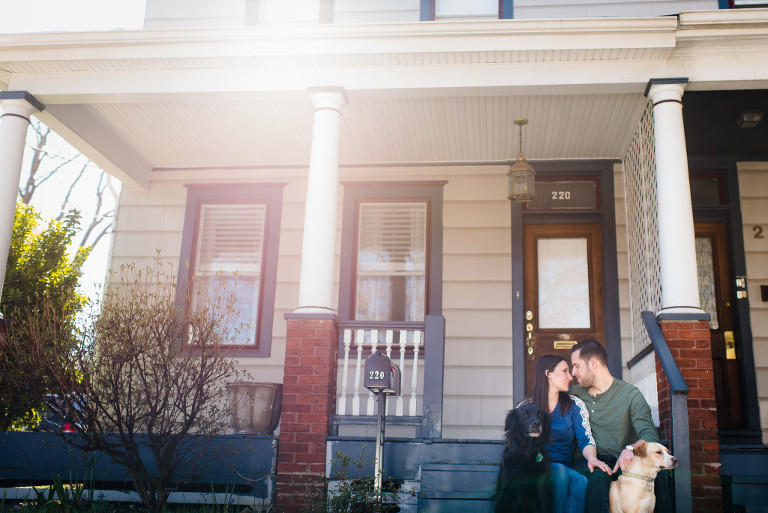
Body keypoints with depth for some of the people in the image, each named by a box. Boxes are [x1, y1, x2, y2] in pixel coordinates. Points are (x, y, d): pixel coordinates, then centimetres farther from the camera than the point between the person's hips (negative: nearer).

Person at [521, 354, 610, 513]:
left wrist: (592, 457, -24)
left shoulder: (575, 405, 10)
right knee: (559, 471, -34)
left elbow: (586, 440, 0)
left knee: (581, 481, -32)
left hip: (567, 468, 2)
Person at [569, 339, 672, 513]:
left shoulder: (631, 394, 4)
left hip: (623, 461, -1)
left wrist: (630, 449, -31)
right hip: (589, 462, 1)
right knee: (598, 475, -34)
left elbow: (650, 434, -8)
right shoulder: (574, 393, 14)